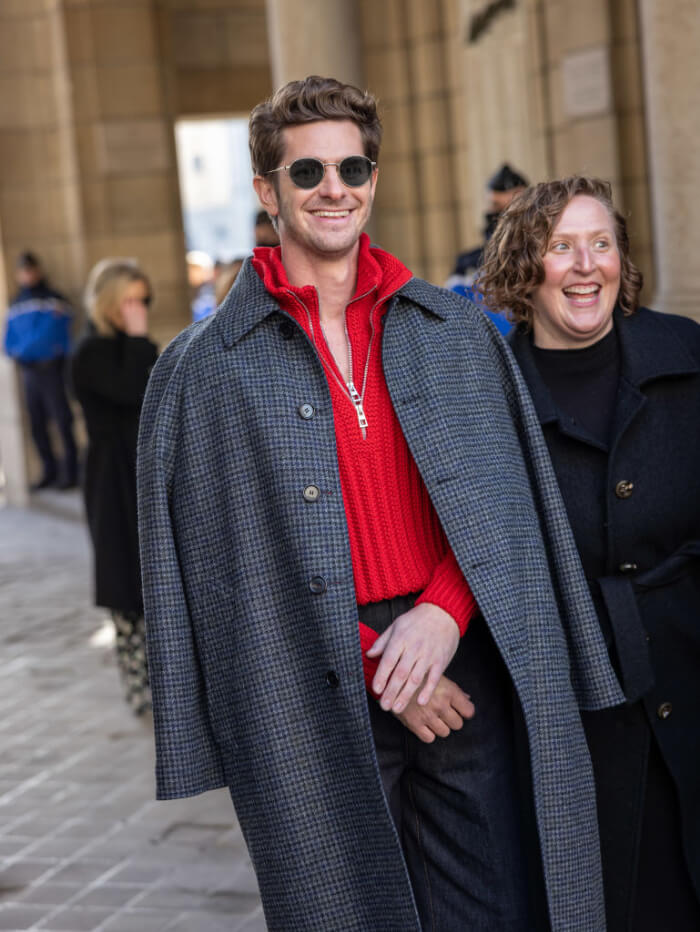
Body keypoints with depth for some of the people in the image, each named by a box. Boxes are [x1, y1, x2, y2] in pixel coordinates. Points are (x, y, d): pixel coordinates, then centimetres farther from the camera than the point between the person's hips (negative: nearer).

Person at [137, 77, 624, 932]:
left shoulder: (457, 332, 10)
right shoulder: (204, 369, 1)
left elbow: (505, 501, 7)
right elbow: (219, 556, -3)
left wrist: (442, 612, -10)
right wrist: (370, 659, -8)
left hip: (458, 667, 2)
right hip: (309, 698, -2)